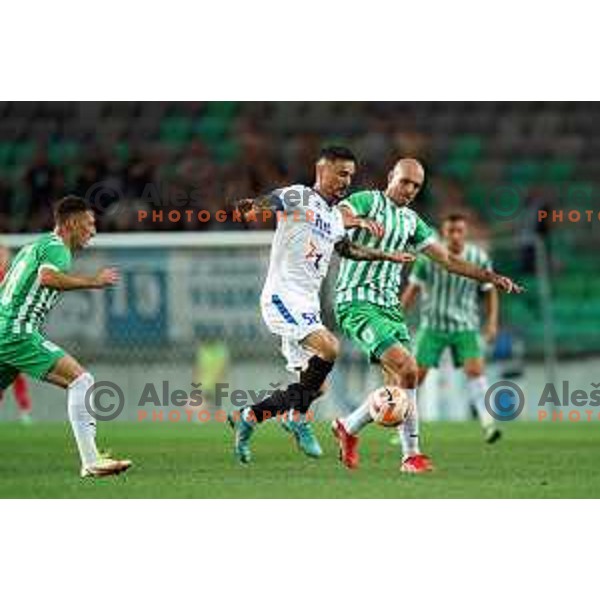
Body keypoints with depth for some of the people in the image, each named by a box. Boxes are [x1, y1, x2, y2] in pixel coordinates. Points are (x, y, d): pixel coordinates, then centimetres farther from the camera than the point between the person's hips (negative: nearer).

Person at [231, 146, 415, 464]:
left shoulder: (335, 217, 18)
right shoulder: (298, 196, -6)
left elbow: (348, 249, 33)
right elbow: (248, 207, -16)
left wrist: (387, 256, 32)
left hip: (307, 305, 9)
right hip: (283, 296, -9)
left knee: (313, 386, 5)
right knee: (328, 347, -27)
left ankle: (250, 417, 17)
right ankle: (300, 418, -10)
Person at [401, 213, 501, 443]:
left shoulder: (479, 258, -4)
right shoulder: (428, 257, -7)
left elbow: (489, 291, 8)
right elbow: (413, 289, 5)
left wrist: (492, 321, -2)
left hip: (465, 327, 0)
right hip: (432, 325, 0)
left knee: (475, 369, -20)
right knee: (416, 375, -1)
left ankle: (488, 424, -24)